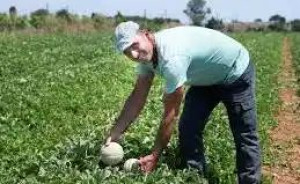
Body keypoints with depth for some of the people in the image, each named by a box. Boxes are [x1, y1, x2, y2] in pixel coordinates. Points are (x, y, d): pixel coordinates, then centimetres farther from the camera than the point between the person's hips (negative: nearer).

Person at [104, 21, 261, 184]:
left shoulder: (171, 58, -39)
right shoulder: (146, 53, -13)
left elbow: (170, 114, -31)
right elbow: (138, 97, -4)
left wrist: (154, 156, -22)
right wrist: (115, 132, -7)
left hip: (236, 73, -8)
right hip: (207, 78, 8)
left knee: (244, 136, -4)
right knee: (188, 128, -1)